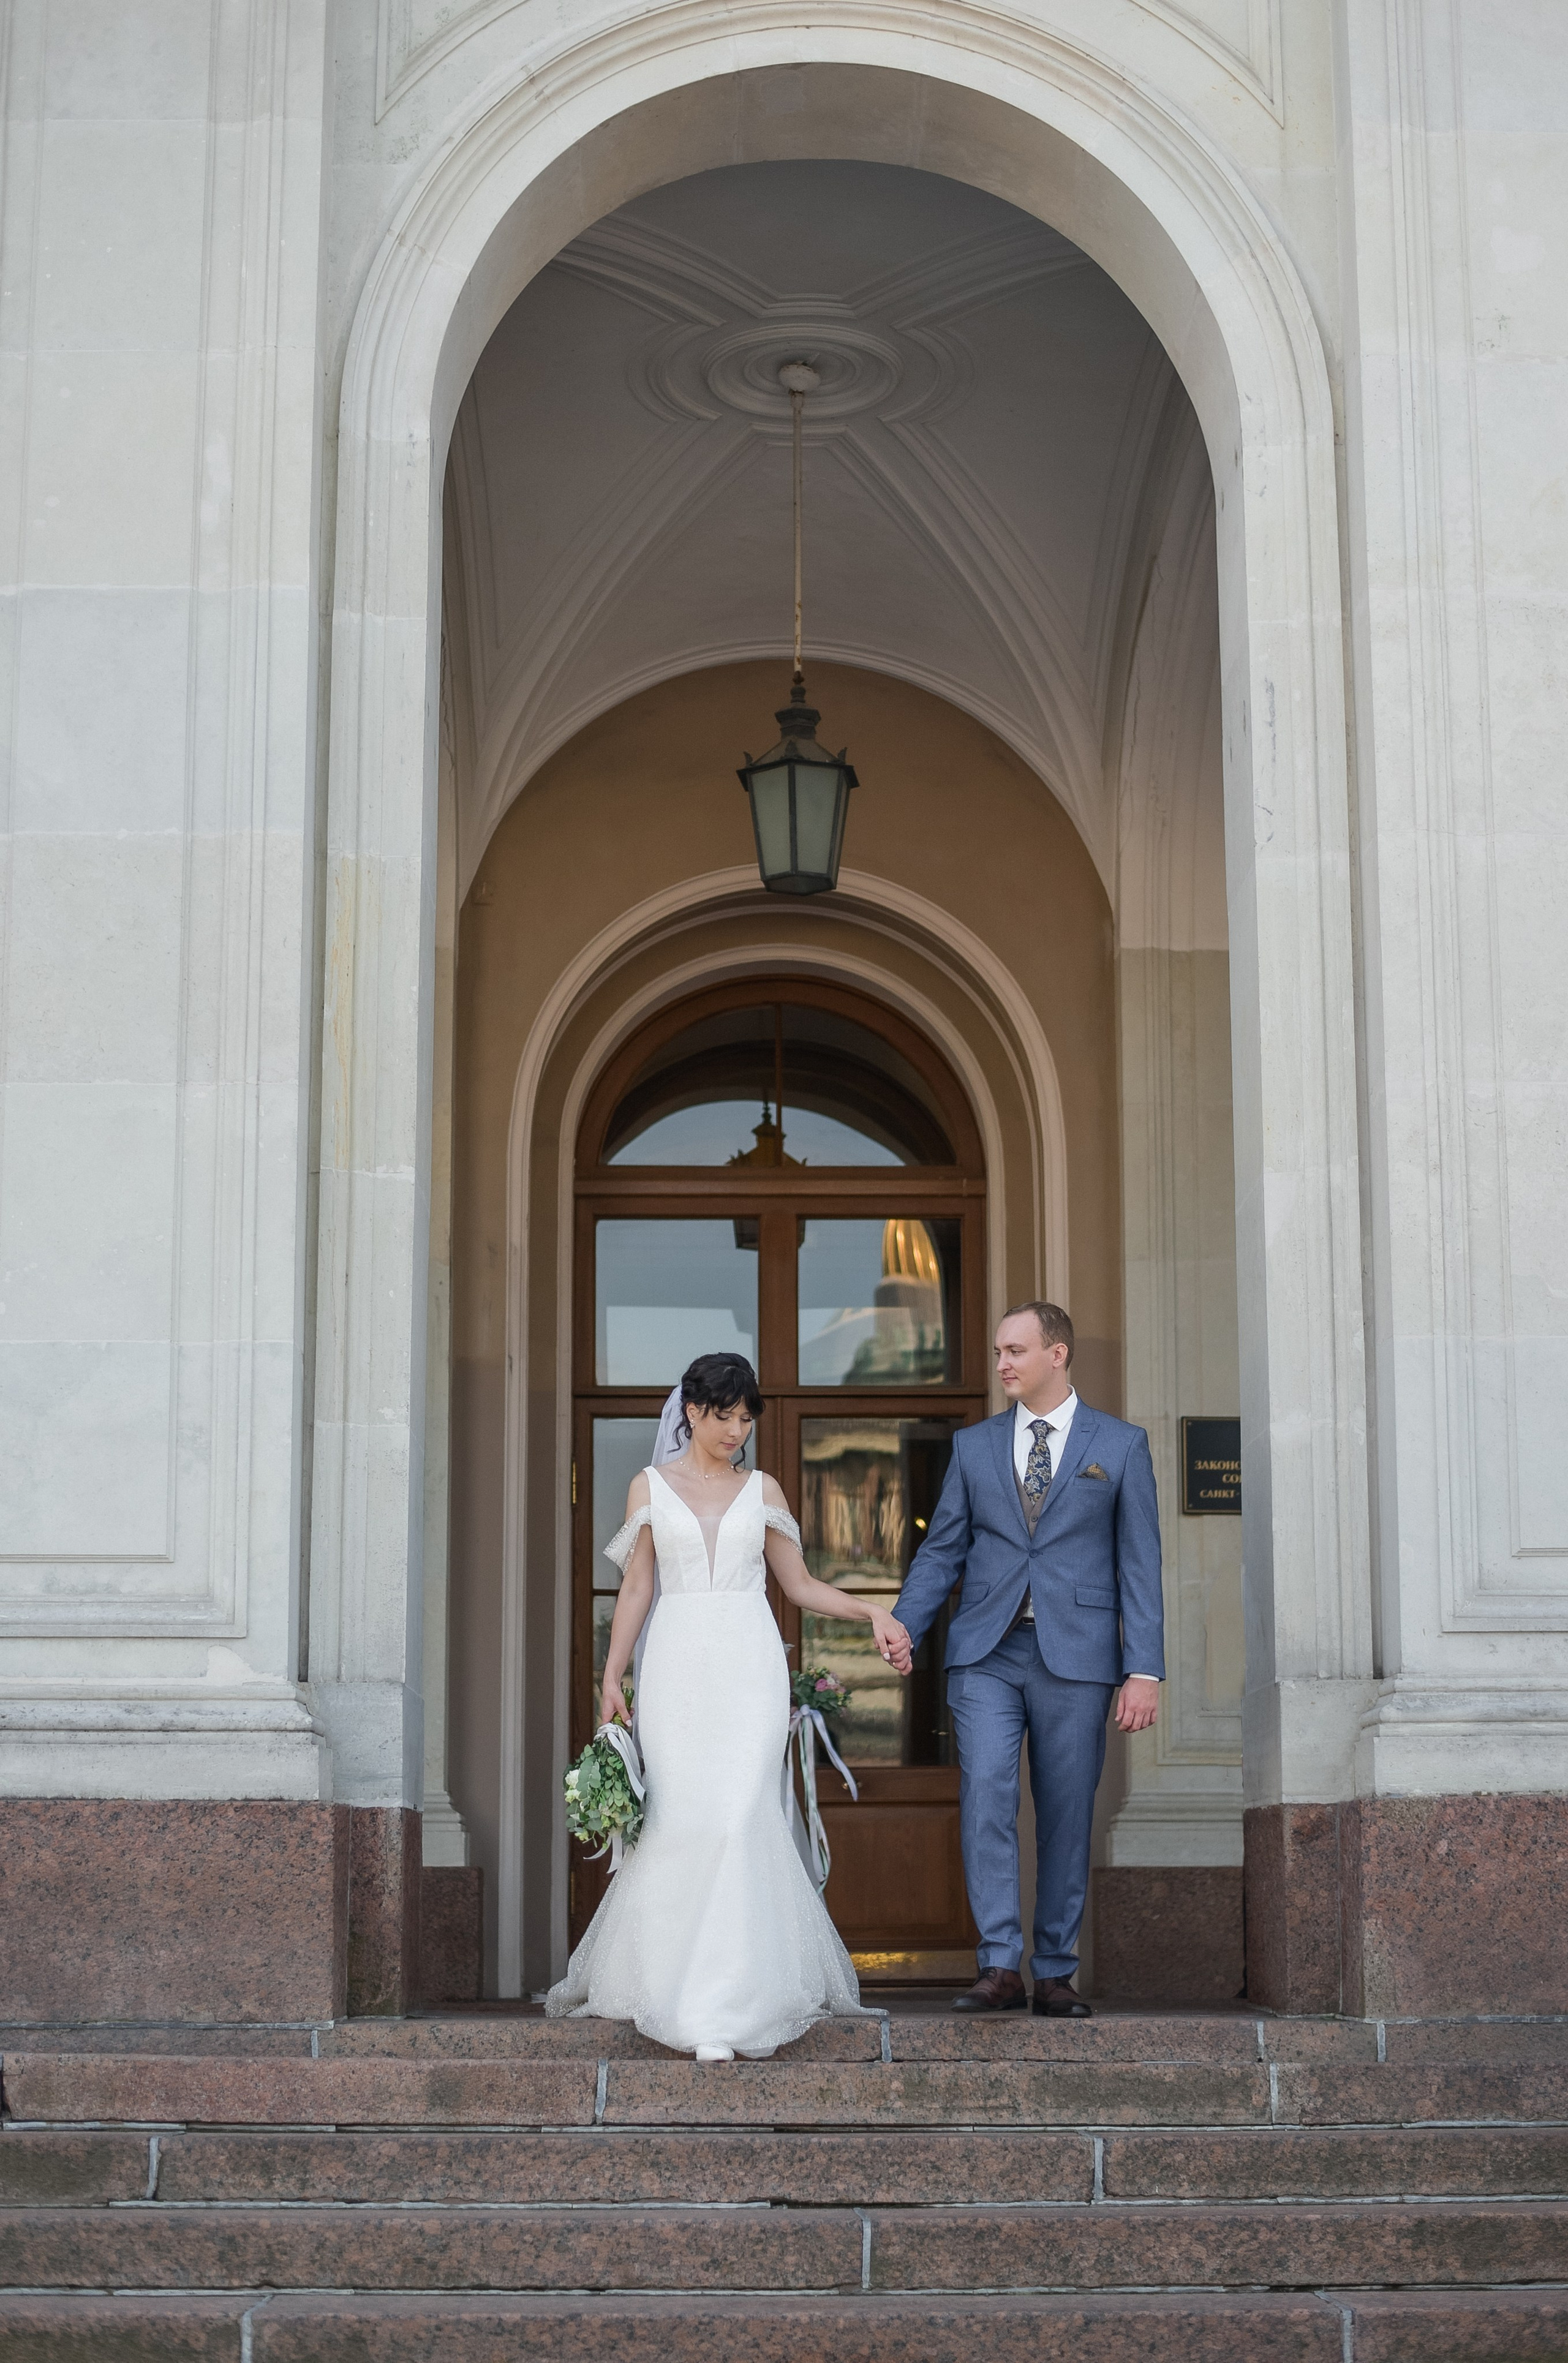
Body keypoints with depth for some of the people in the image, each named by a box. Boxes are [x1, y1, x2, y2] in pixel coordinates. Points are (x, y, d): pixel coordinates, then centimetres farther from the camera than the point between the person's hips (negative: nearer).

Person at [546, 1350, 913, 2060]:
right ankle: (666, 1977, 14)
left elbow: (799, 1584, 14)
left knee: (741, 1819, -11)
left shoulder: (762, 1491, 11)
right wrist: (611, 1678, 2)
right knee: (675, 1823, -4)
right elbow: (635, 1589, 8)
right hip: (677, 1664, 0)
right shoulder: (651, 1487, 9)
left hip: (749, 1664, 0)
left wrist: (872, 1612, 0)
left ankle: (732, 2005, -9)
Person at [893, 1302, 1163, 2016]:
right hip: (986, 1654, 1)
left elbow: (1140, 1564, 2)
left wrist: (1145, 1670, -5)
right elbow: (941, 1551, 11)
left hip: (1075, 1656, -1)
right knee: (985, 1794, -15)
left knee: (1066, 1816, 3)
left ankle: (1055, 1975, 13)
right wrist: (899, 1631, -4)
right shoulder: (973, 1446, 11)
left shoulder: (1121, 1446, 5)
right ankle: (999, 1967, -12)